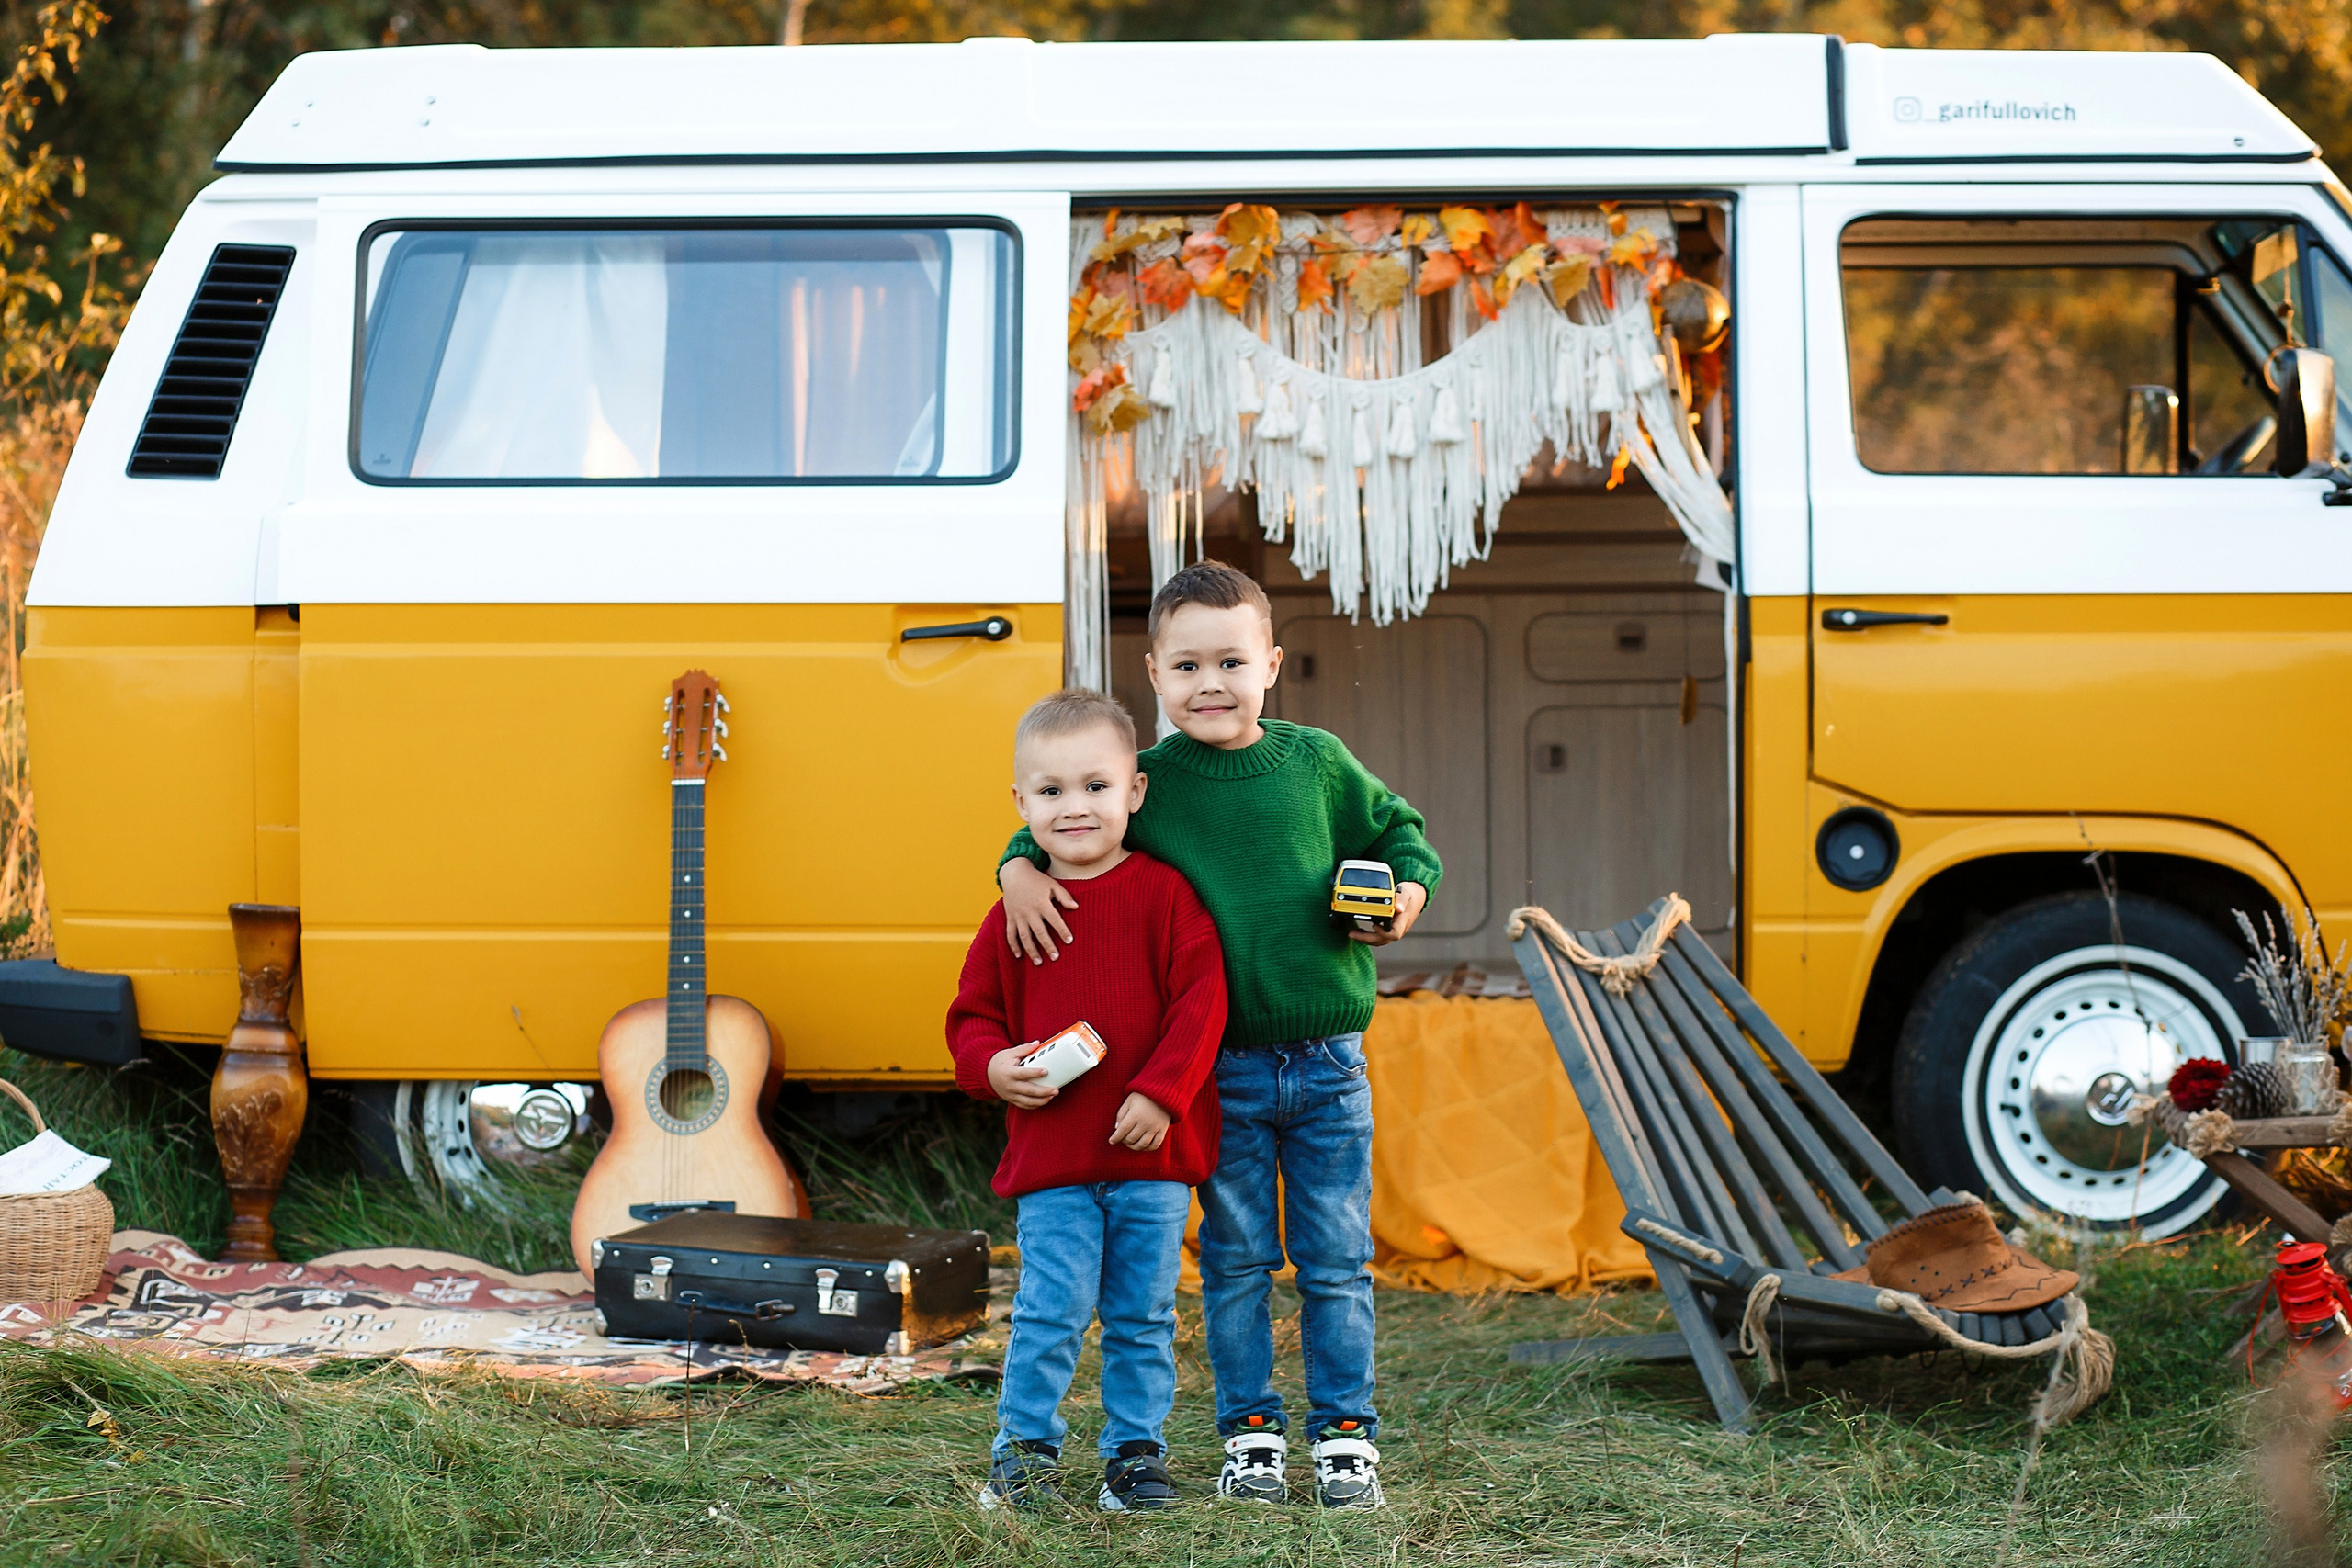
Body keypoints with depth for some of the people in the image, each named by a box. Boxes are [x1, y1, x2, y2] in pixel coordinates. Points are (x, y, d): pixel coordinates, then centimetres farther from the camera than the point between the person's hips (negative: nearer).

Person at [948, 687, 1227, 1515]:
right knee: (1050, 1310, -5)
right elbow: (973, 1014, 11)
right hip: (1051, 1155, 1)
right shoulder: (1017, 912, 3)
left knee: (1143, 1316, 8)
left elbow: (1201, 1000, -6)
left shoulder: (1164, 894, -3)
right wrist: (993, 1066, -9)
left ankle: (1136, 1452, 20)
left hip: (1150, 1148, 0)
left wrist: (1161, 1092, -14)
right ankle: (1023, 1448, 7)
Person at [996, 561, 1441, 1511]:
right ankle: (1250, 1433, 17)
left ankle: (1346, 1435, 14)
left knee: (1336, 1263, 6)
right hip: (1221, 1068, -1)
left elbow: (1396, 831, 14)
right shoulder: (1148, 781, -3)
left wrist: (1408, 890, -5)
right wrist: (1020, 866, -10)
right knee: (1236, 1262, 7)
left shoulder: (1316, 763, 0)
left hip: (1326, 1065, 1)